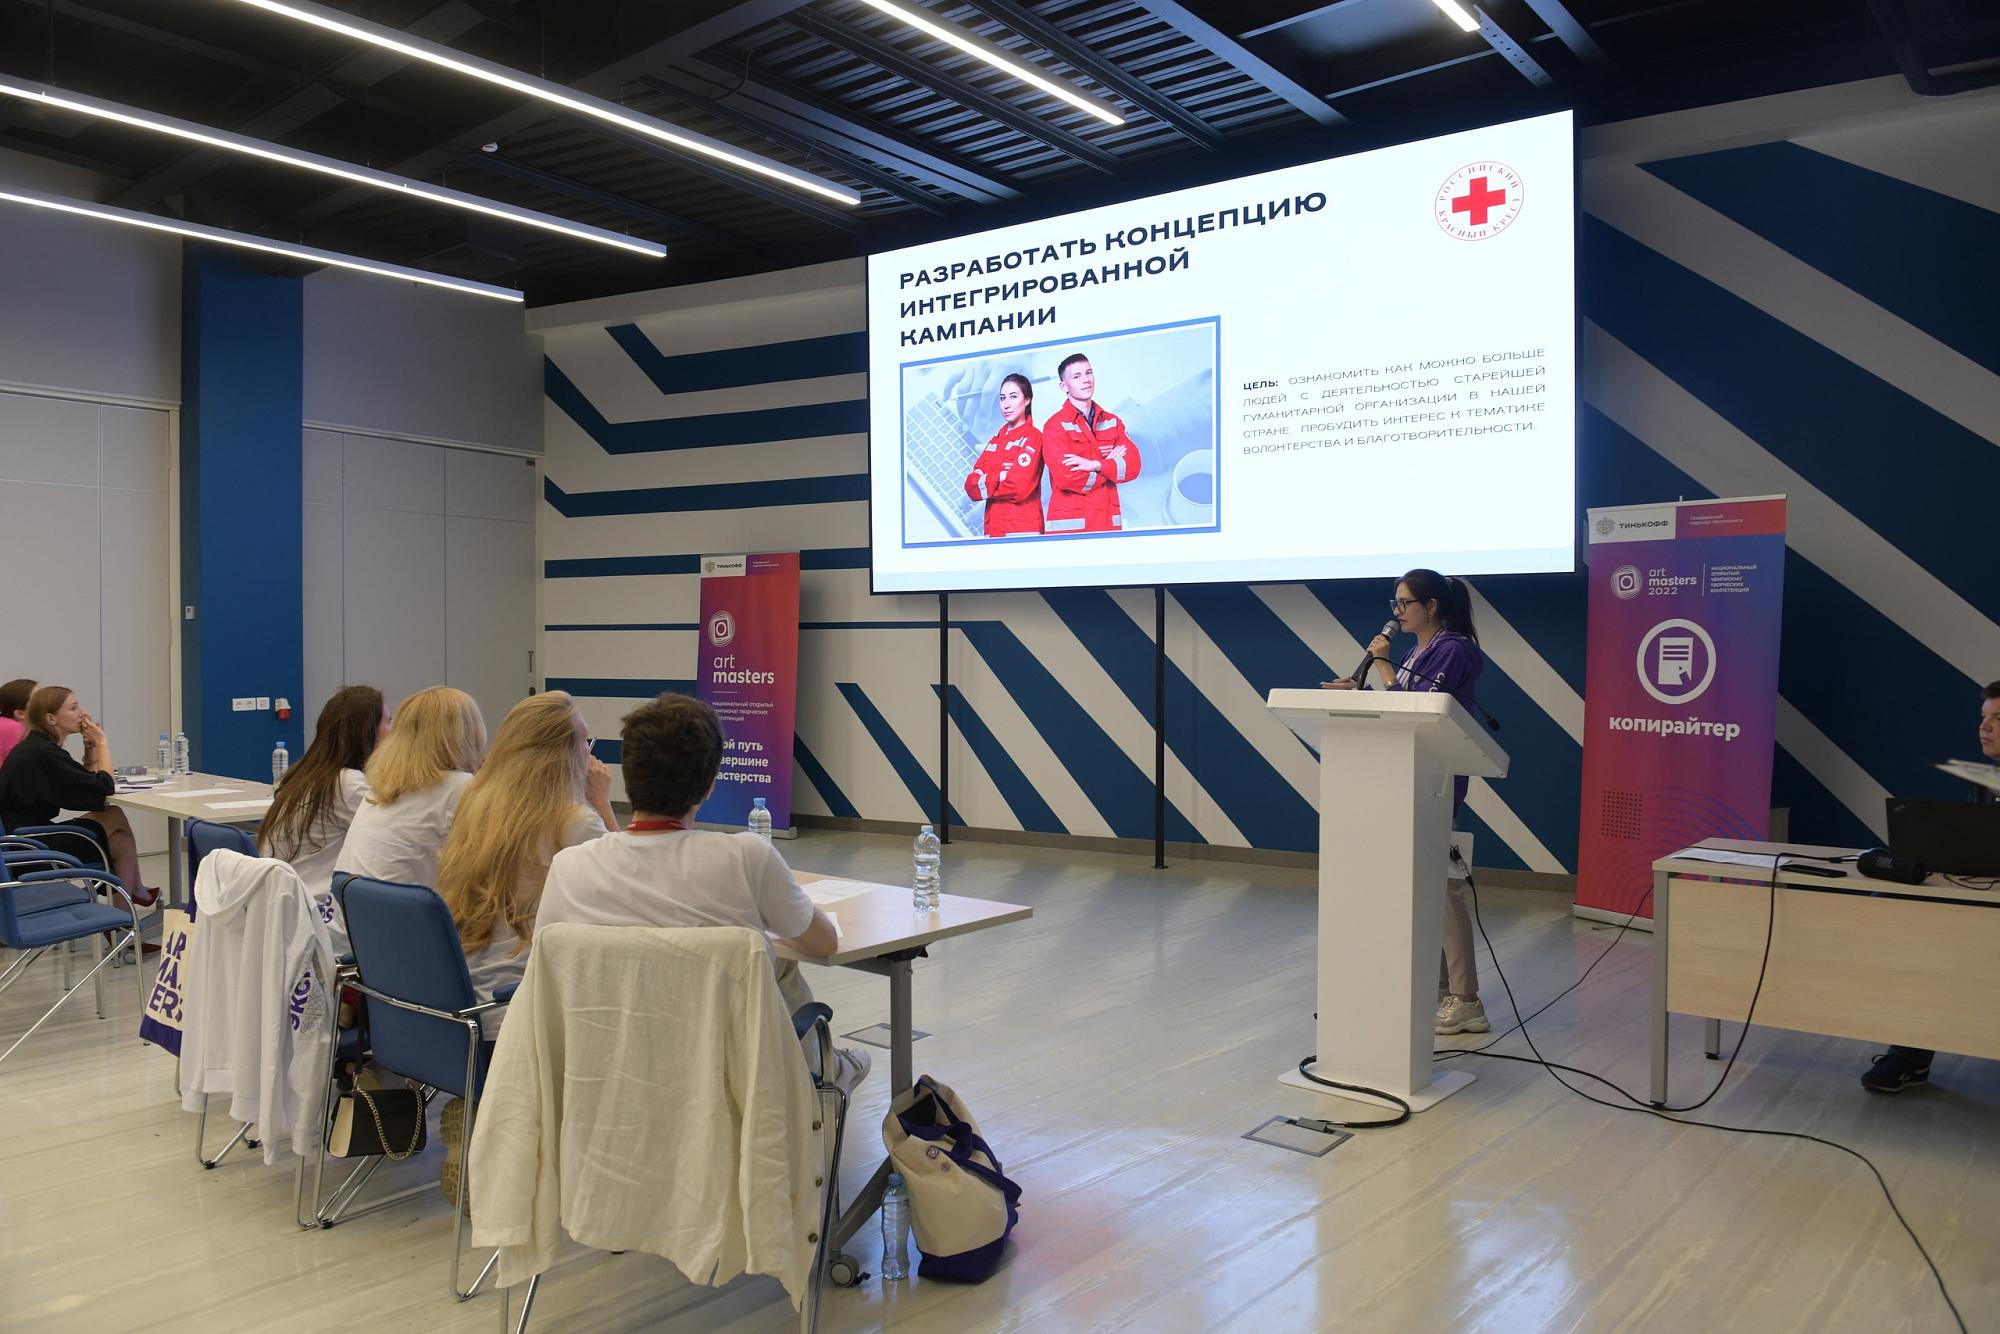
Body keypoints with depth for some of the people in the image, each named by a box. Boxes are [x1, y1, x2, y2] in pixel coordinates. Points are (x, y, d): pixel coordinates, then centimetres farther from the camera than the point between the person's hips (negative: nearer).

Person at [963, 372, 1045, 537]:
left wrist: (985, 483, -2)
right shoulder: (995, 442, 16)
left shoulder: (1033, 437, -5)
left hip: (1022, 529, -6)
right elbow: (971, 485, 5)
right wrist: (999, 477, -12)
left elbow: (1018, 486, -17)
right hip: (992, 527, 6)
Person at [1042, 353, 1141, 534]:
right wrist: (1110, 464, -3)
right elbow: (1066, 478, -15)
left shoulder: (1112, 422, 12)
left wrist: (1096, 465, -16)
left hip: (1109, 522, 4)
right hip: (1069, 525, -4)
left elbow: (1133, 465, 0)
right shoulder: (1055, 426, -3)